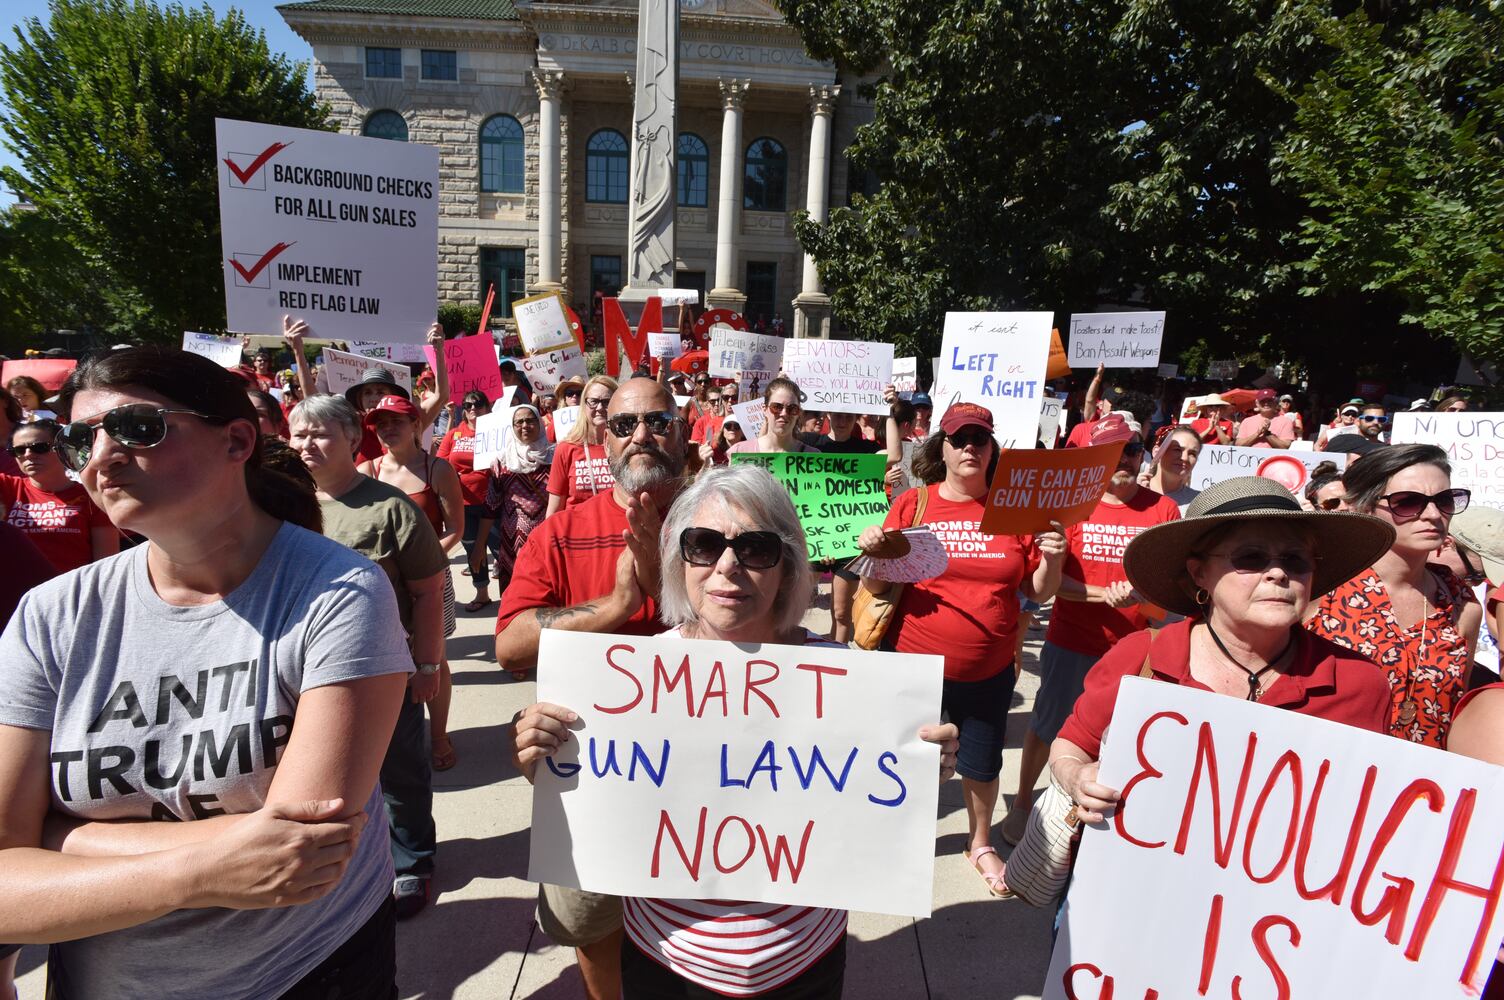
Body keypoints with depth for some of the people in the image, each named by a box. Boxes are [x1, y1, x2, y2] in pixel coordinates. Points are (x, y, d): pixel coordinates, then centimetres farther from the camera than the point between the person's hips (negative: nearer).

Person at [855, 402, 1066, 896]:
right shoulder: (912, 504, -6)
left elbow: (1039, 592, 4)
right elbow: (877, 585, -3)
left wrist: (1052, 558, -15)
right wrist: (872, 552, -22)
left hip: (990, 671, 2)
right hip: (914, 664, -1)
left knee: (982, 765, 19)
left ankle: (980, 843, 48)